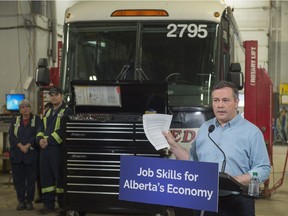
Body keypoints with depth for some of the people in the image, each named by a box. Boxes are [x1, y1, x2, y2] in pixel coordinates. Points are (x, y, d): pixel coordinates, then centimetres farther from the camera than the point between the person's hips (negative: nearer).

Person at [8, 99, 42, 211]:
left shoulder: (36, 119, 7)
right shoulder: (15, 120, 14)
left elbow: (37, 135, -5)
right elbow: (11, 135, 1)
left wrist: (28, 146, -15)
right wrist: (20, 146, -13)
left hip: (31, 154, -2)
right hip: (16, 154, 2)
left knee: (31, 178, 0)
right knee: (18, 178, 2)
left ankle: (29, 201, 9)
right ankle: (21, 200, 12)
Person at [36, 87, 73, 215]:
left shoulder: (67, 111, -3)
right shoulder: (48, 112, 21)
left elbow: (63, 130, -14)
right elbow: (42, 128, 17)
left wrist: (49, 141, -16)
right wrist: (40, 139, -4)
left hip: (58, 148, -7)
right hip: (45, 148, 7)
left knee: (60, 176, -4)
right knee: (46, 175, 8)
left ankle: (63, 205, 3)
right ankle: (48, 204, 16)